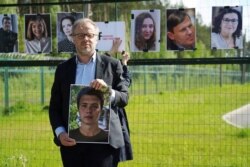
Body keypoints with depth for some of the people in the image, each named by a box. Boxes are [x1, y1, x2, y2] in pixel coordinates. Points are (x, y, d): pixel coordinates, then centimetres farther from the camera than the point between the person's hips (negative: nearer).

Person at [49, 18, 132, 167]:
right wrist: (60, 132, -6)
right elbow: (54, 106, 10)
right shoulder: (63, 69, 11)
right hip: (72, 141, 3)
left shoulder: (112, 65, 5)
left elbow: (124, 98, 3)